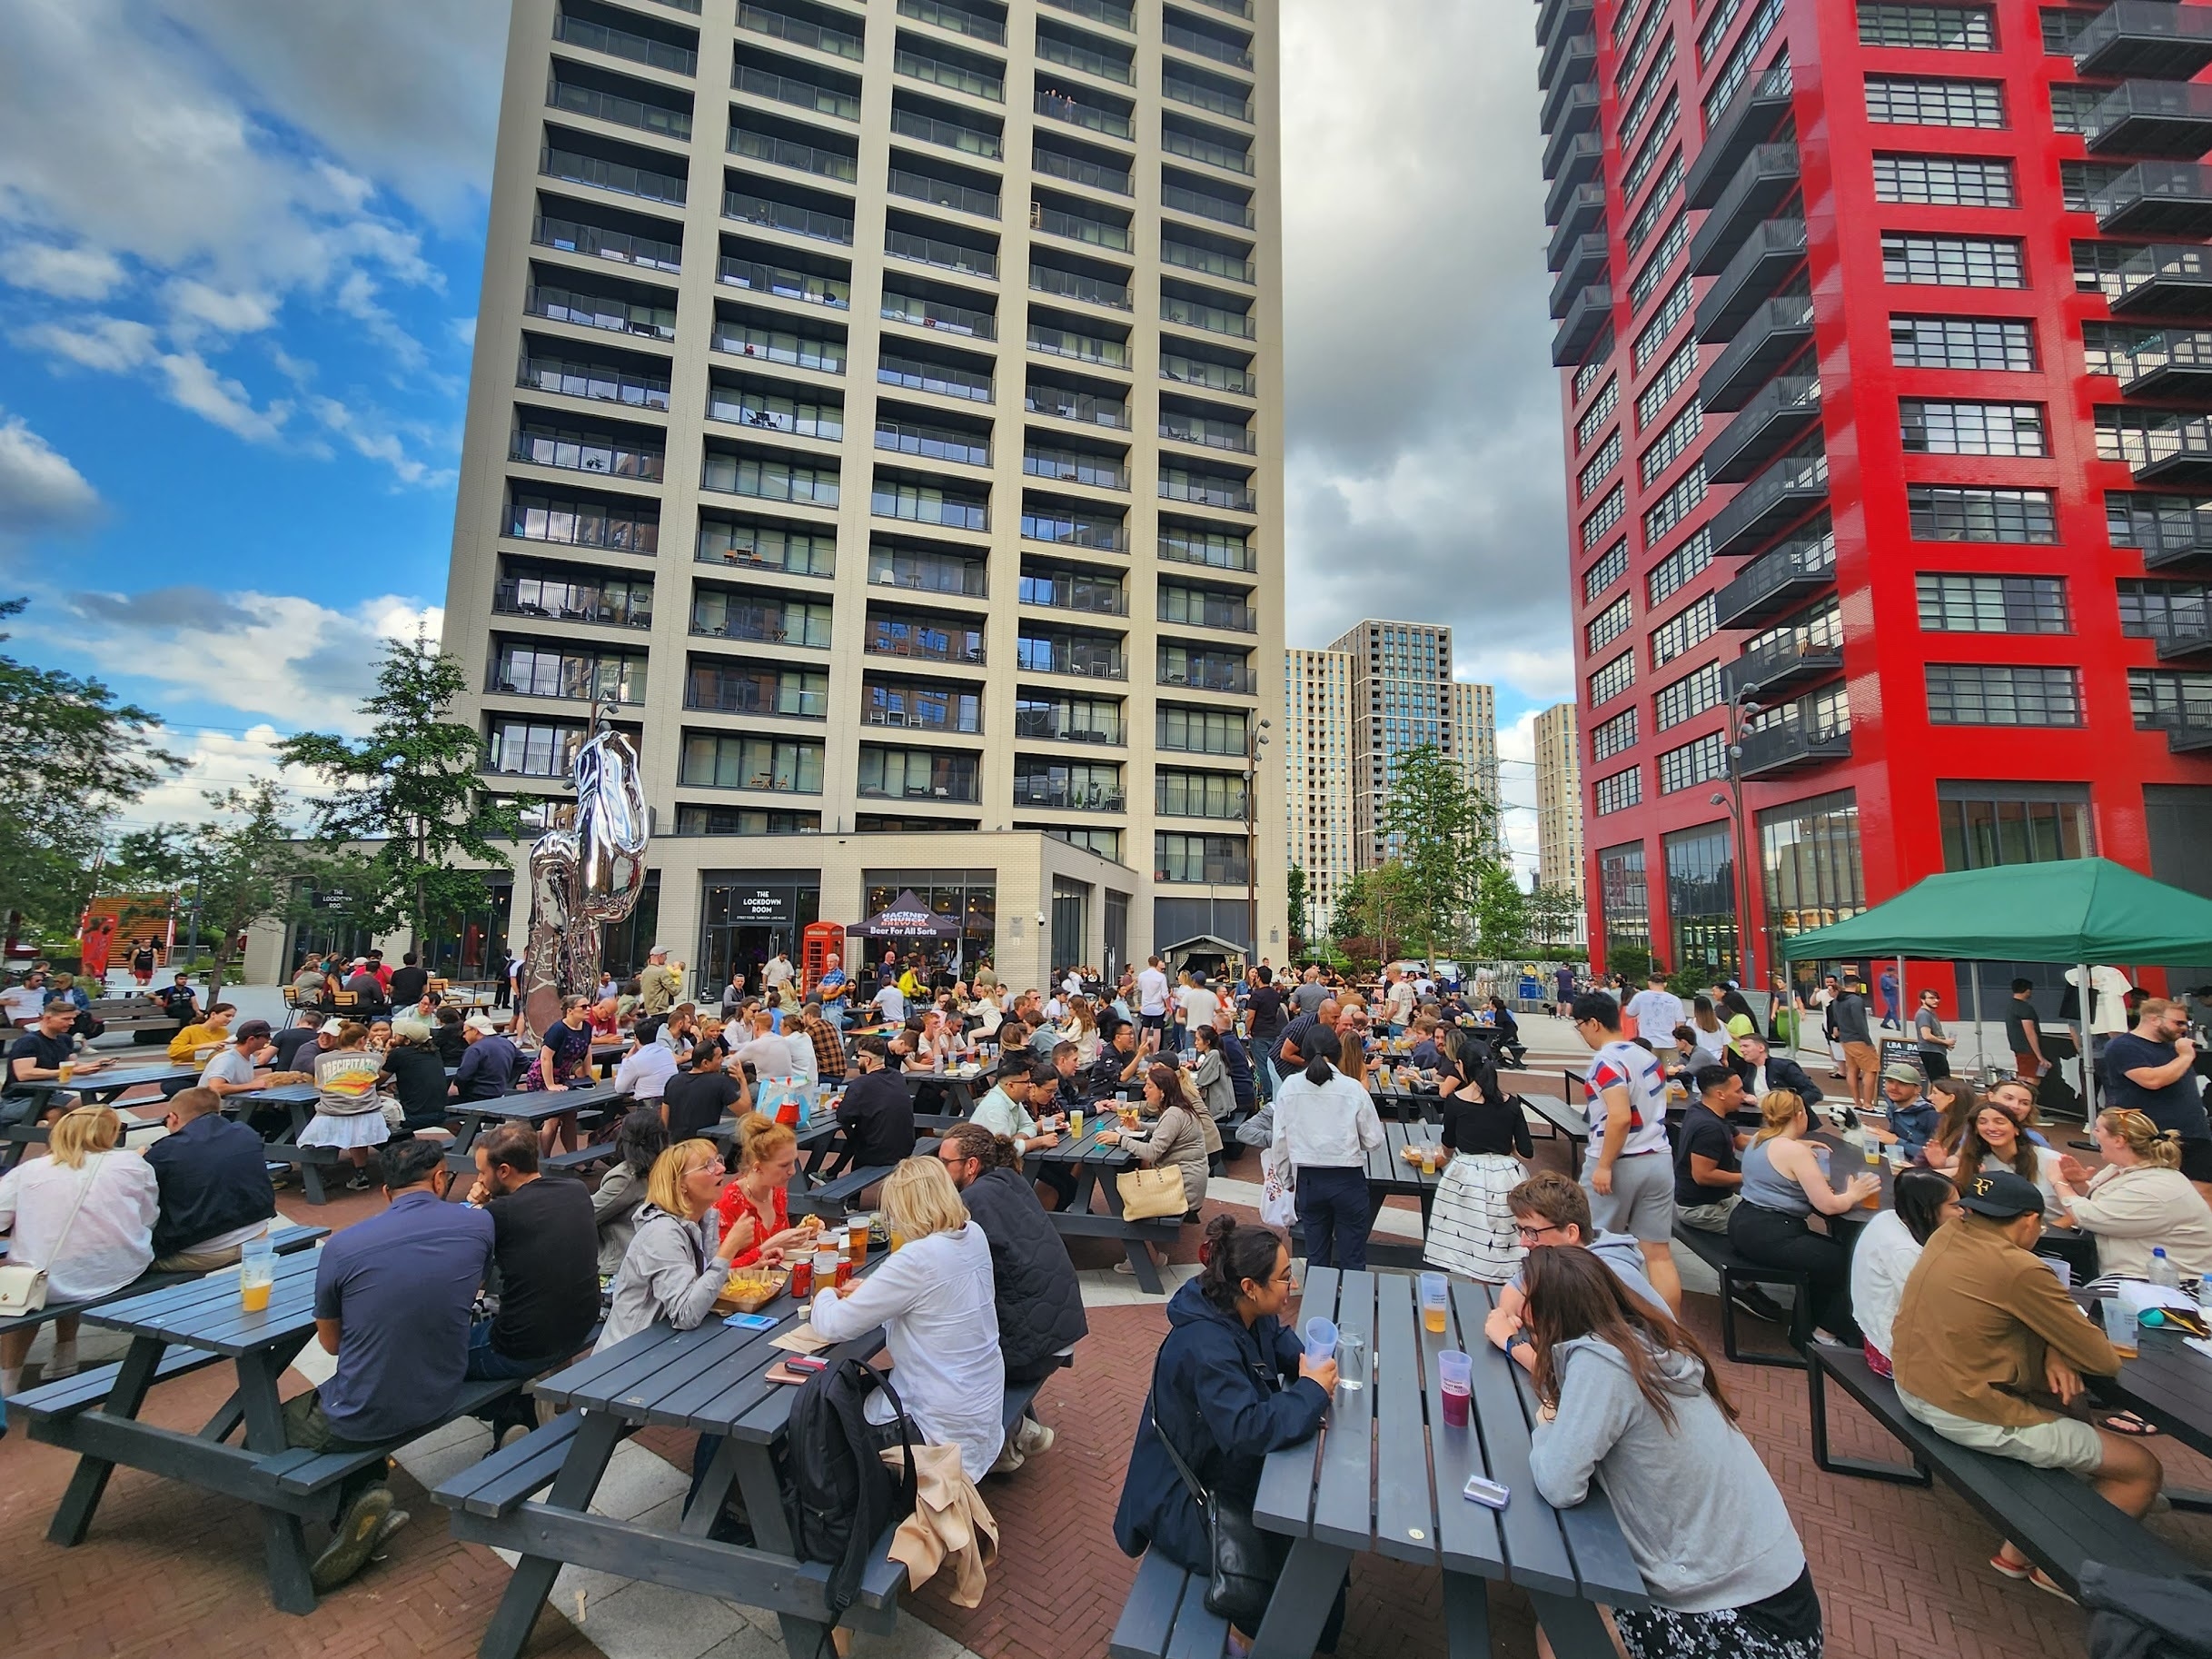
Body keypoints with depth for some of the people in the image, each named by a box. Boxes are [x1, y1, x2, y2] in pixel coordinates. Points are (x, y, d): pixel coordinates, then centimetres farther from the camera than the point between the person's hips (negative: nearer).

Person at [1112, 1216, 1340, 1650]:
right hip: (1192, 1500, -8)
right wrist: (1311, 1392, -28)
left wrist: (1308, 1364, -14)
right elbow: (1248, 1429, -39)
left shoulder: (1250, 1314, -8)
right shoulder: (1205, 1348, -34)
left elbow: (1284, 1344, 7)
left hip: (1233, 1463, 8)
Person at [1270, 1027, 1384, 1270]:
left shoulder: (1289, 1086, -8)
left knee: (1316, 1256, 17)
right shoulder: (1353, 1089, -12)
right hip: (1348, 1178, -2)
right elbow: (1373, 1140, -5)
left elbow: (1281, 1138, -2)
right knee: (1352, 1259, 12)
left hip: (1308, 1179, 2)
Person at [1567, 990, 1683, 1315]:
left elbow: (1620, 1117, -27)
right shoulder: (1647, 1055, 8)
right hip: (1658, 1160, 7)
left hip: (1618, 1164, -7)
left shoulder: (1607, 1061, -17)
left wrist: (1604, 1166, -21)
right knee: (1659, 1253, 9)